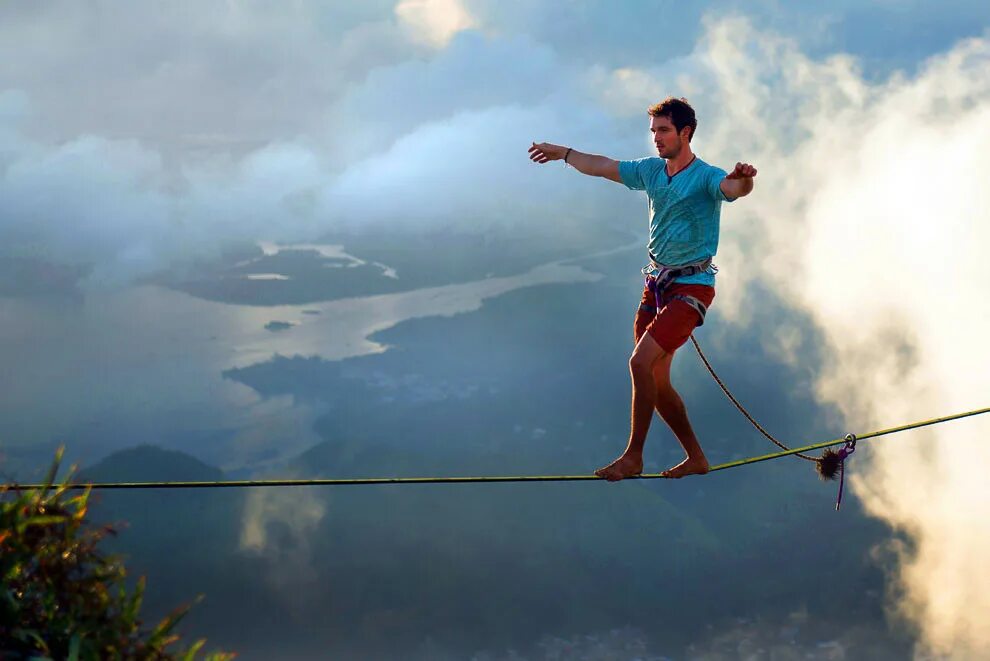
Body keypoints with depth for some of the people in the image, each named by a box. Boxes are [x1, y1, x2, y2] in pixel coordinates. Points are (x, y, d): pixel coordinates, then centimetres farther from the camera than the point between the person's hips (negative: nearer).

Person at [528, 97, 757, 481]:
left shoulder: (705, 177, -13)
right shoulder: (651, 171, 8)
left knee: (641, 362, -19)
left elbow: (733, 188, -34)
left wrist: (743, 179, -57)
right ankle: (696, 458, 18)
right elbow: (602, 167, 22)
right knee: (655, 381, 7)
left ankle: (633, 456, -10)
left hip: (690, 287, -8)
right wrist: (562, 153, 32)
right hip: (656, 285, 8)